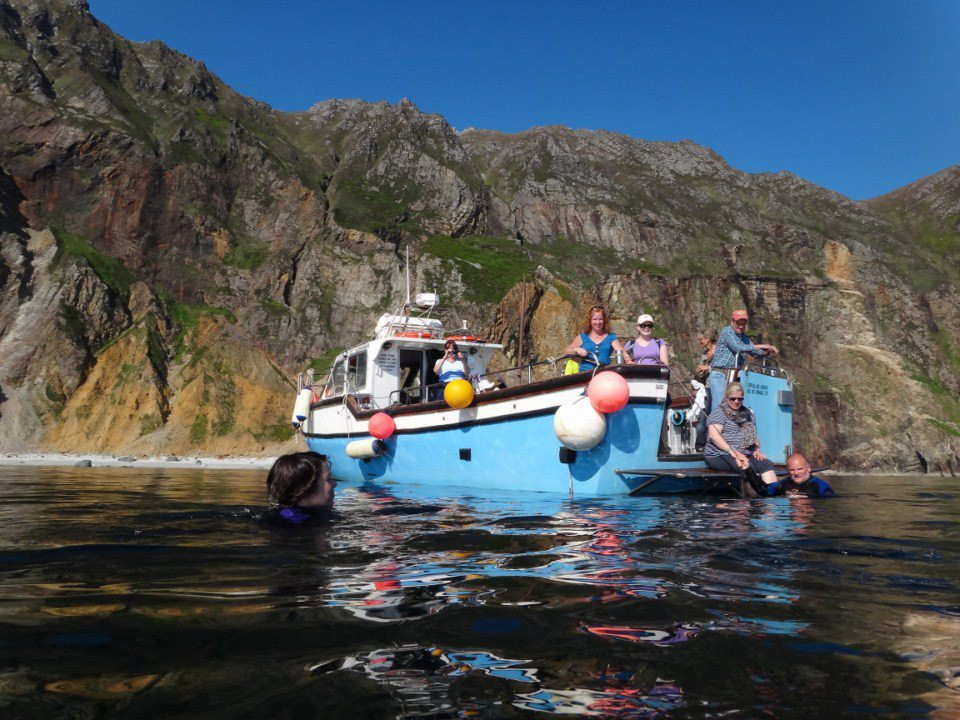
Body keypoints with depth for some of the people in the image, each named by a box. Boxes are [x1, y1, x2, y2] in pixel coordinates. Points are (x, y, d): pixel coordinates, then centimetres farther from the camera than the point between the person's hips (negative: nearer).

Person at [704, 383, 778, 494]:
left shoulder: (747, 414, 22)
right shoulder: (719, 413, -1)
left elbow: (753, 435, 28)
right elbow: (713, 435, -14)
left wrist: (756, 450, 6)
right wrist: (733, 452, -22)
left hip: (744, 455, 6)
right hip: (719, 456, -6)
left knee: (767, 464, -20)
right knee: (746, 465, -34)